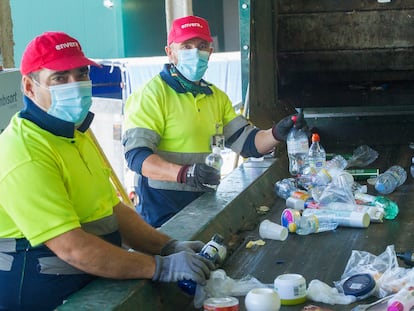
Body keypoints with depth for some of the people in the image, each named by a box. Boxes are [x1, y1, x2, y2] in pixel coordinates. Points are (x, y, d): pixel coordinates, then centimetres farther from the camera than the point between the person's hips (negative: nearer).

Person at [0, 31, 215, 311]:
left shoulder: (76, 137, 13)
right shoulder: (24, 154, -19)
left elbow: (113, 209, 15)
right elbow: (71, 248, -24)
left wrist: (167, 246, 1)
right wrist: (161, 267, -21)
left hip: (89, 288, 8)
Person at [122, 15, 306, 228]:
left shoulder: (216, 97, 13)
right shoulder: (151, 95, -10)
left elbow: (245, 141, 9)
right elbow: (136, 155, -20)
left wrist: (276, 134, -11)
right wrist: (184, 173, -34)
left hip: (204, 203, 7)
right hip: (162, 209, -6)